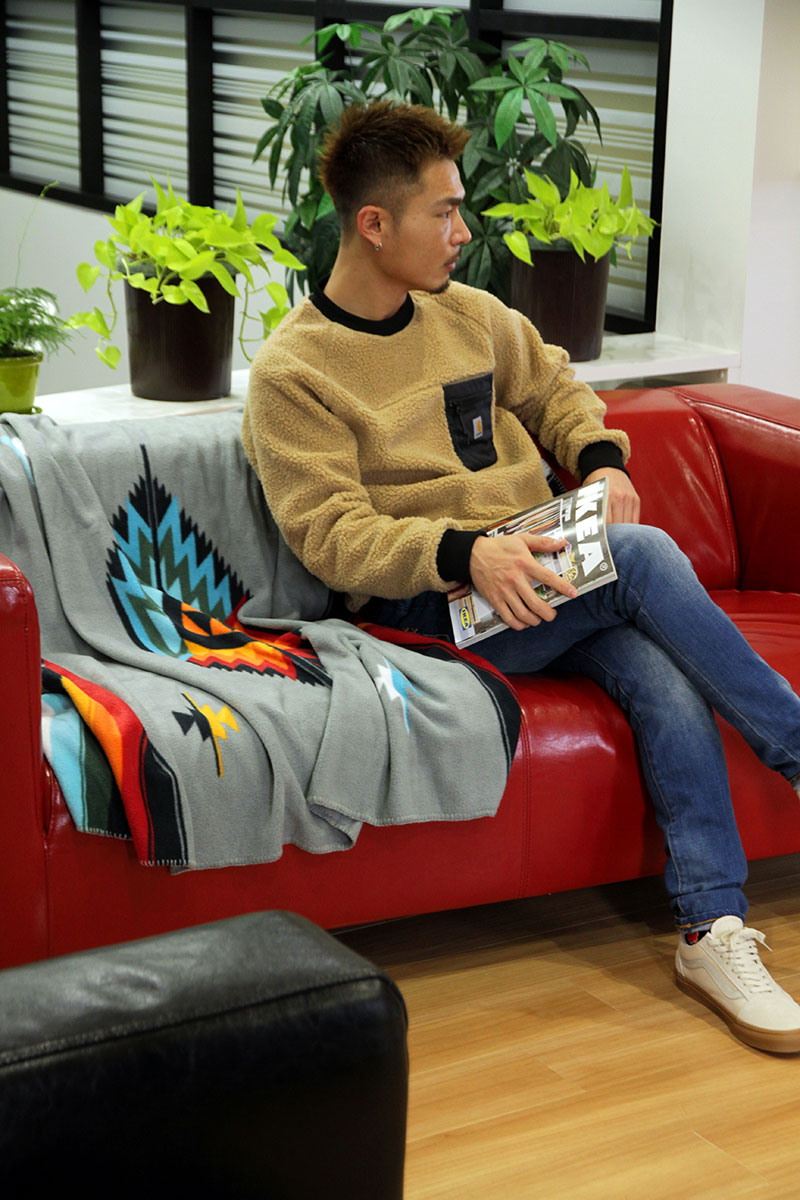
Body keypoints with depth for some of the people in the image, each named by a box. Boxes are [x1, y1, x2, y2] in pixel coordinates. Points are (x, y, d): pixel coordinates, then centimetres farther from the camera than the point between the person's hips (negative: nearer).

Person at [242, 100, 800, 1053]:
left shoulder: (467, 314, 13)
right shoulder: (292, 370, -6)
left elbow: (552, 387, 28)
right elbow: (330, 532, -14)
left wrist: (601, 459, 6)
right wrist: (464, 552, -28)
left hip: (539, 576, 6)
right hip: (428, 607, -6)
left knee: (666, 679, -24)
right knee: (644, 555, -28)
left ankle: (711, 934, -22)